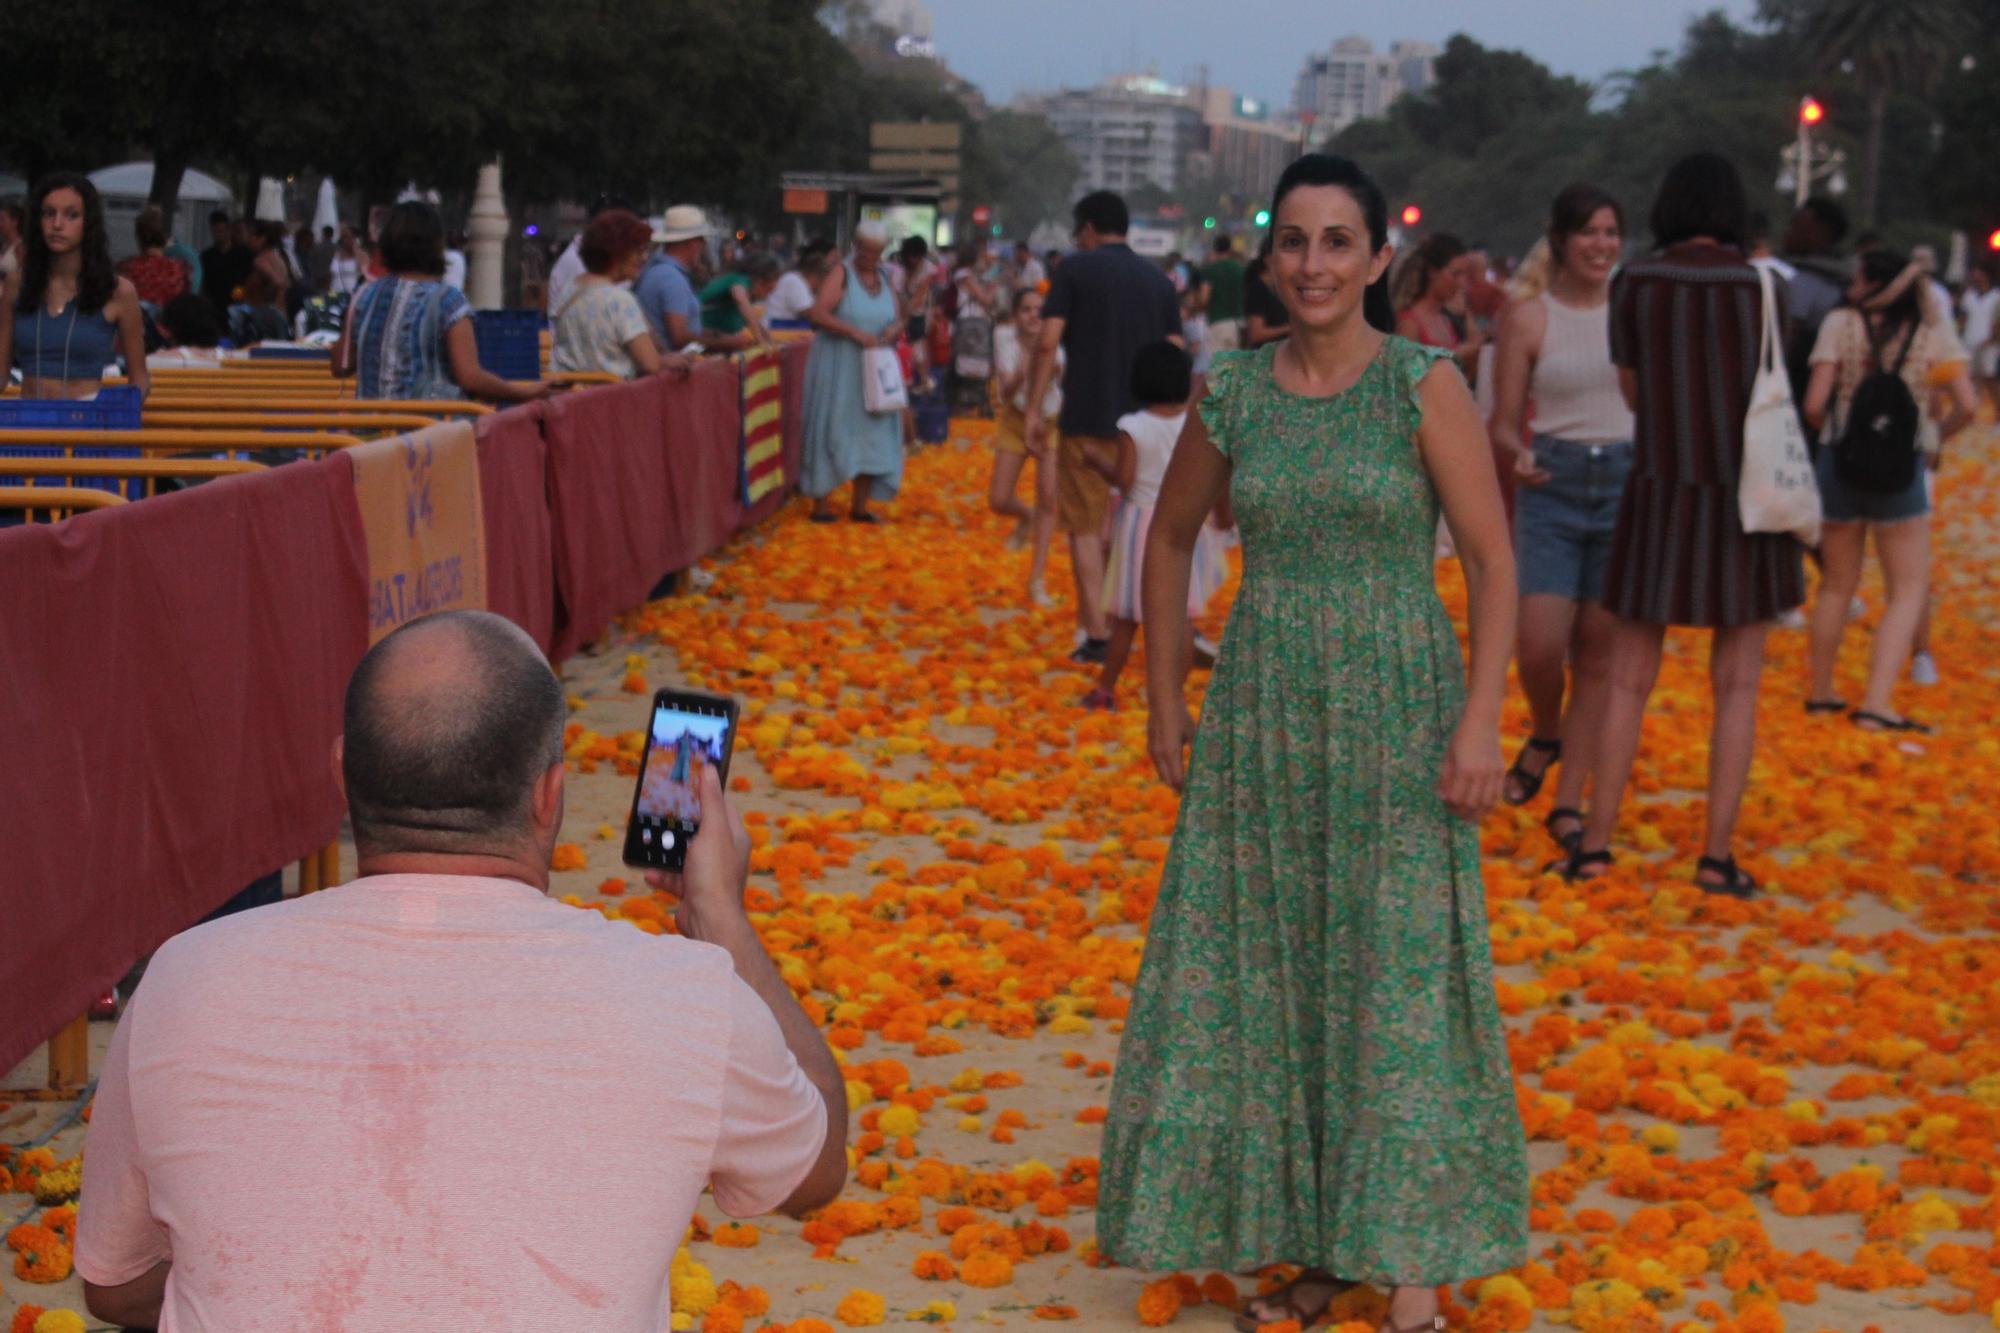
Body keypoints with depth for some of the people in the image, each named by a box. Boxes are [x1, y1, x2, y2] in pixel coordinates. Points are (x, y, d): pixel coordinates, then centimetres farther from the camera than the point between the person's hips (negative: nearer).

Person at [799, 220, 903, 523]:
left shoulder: (884, 279, 10)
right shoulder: (841, 274, -9)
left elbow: (897, 318, 15)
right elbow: (817, 314, -20)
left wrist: (894, 329, -9)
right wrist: (855, 332, -27)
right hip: (838, 368, -6)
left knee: (872, 433, 5)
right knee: (831, 432, -2)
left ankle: (860, 506, 12)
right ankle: (821, 503, 4)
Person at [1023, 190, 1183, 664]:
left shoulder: (1075, 269, -3)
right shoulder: (1158, 279, 10)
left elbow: (1048, 343, -11)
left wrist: (1033, 409, -7)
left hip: (1087, 418, -4)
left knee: (1086, 526, 2)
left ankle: (1096, 635, -4)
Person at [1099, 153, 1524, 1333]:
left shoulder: (1426, 385, -8)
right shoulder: (1234, 393, 2)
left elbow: (1494, 561, -9)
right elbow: (1171, 539, 14)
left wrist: (1480, 723, -16)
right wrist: (1164, 700, 11)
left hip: (1394, 710, -3)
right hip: (1263, 710, 4)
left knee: (1399, 975, 1)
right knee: (1266, 973, 8)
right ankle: (1305, 1238, 23)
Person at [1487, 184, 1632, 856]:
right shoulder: (1528, 317, 0)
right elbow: (1504, 421, 1)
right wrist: (1518, 456, -20)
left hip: (1627, 481, 1)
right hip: (1553, 487, -1)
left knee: (1598, 655, 2)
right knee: (1539, 647, -12)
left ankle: (1569, 804, 11)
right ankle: (1544, 736, 23)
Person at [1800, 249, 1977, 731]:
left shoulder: (1841, 324, -3)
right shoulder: (1933, 332, -1)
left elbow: (1814, 405, -9)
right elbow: (1968, 405, -8)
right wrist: (1937, 437, 11)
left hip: (1840, 462, 2)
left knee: (1836, 585, 17)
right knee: (1909, 591, 6)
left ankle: (1820, 692, 28)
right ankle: (1876, 703, -7)